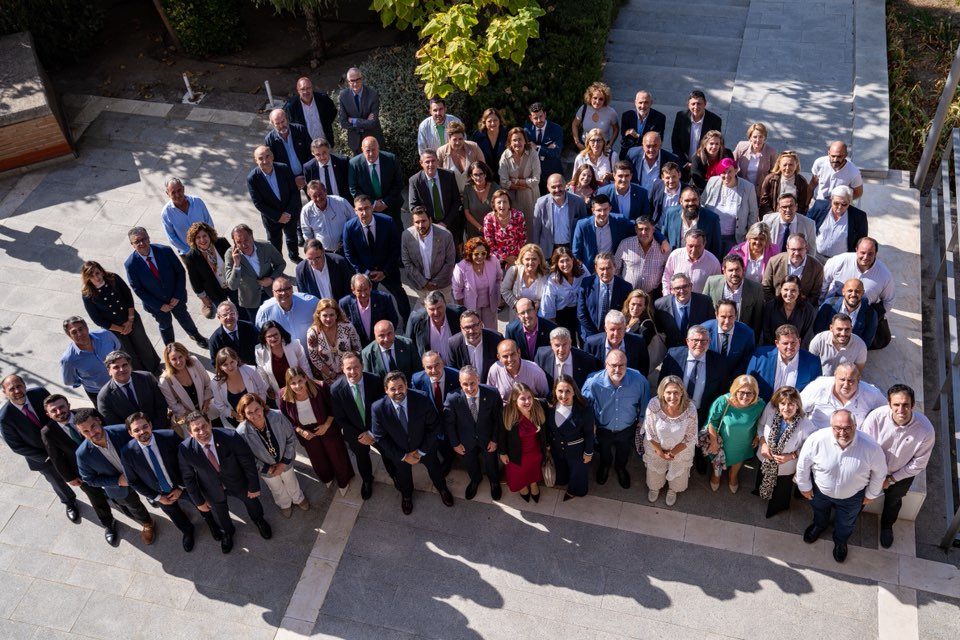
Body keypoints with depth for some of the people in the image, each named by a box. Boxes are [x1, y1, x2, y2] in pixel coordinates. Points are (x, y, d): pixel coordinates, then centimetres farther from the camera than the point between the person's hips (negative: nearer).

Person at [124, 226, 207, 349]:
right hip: (155, 303, -1)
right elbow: (137, 289, -15)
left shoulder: (165, 251, -24)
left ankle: (195, 335, 59)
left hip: (176, 298, 1)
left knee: (184, 318, 26)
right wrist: (159, 306, -15)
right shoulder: (131, 264, -24)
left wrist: (177, 296, -17)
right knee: (165, 325, 22)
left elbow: (180, 272, -13)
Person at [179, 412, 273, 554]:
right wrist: (199, 501, -3)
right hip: (213, 490, 0)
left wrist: (254, 487, -11)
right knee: (220, 514, 28)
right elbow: (188, 478, -12)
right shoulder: (185, 450, -30)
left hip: (238, 482, 0)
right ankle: (227, 532, 64)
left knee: (252, 500, 29)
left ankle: (259, 521, 65)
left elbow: (248, 462, -21)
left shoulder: (230, 437, -36)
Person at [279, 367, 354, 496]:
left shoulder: (320, 388, -33)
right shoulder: (283, 397, -28)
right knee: (317, 459, 27)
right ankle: (327, 478, 60)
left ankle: (343, 482, 48)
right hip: (306, 432, 2)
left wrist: (327, 425, -21)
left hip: (326, 427, -2)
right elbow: (285, 420, -9)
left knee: (336, 455, 18)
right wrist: (300, 431, -18)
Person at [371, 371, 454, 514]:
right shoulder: (378, 408, -32)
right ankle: (406, 495, 64)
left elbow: (434, 426, -18)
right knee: (403, 473, 30)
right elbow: (380, 437, -19)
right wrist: (403, 456, -16)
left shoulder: (422, 401, -34)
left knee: (434, 467, 29)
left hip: (425, 447, 0)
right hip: (399, 451, 0)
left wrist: (422, 451, -17)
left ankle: (442, 488, 63)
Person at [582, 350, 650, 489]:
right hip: (603, 429, 0)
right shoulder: (593, 382, -35)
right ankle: (604, 466, 68)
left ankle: (621, 468, 67)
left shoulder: (639, 380, -33)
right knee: (604, 452, 33)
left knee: (623, 453, 33)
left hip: (627, 429, 1)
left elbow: (644, 404, -12)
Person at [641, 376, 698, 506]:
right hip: (656, 447, 0)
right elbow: (650, 433, -19)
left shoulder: (690, 409, -35)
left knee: (677, 473, 29)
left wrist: (672, 452, -14)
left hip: (680, 449, 0)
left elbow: (690, 438, -19)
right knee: (654, 471, 30)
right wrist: (660, 451, -12)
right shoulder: (654, 405, -35)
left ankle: (672, 490, 64)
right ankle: (654, 487, 64)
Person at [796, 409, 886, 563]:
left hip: (852, 497, 0)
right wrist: (805, 486, -4)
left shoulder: (871, 447, -35)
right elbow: (803, 464, -16)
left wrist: (871, 494, -1)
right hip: (820, 490, 0)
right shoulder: (817, 440, -35)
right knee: (819, 512, 34)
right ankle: (819, 525, 69)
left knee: (846, 523, 30)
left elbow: (879, 472, -13)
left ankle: (840, 542, 63)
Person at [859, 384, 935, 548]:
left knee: (893, 500, 29)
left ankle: (887, 526, 61)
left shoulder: (926, 430, -35)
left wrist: (891, 479, -12)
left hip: (902, 473, 1)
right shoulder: (876, 417, -37)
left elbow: (918, 464, -18)